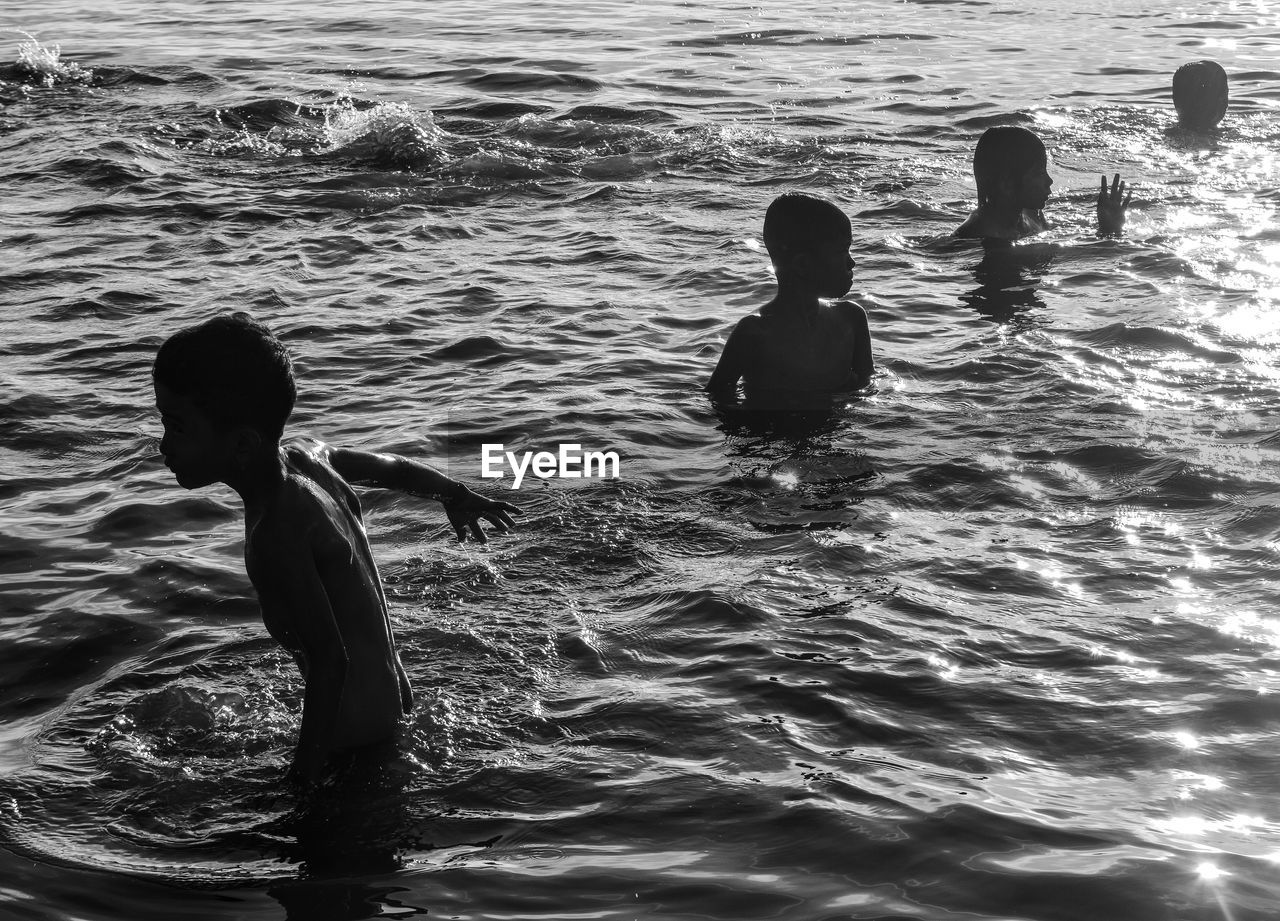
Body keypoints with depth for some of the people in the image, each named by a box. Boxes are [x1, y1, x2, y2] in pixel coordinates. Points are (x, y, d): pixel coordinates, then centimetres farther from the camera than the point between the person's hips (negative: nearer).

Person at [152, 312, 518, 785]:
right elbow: (392, 467, 17)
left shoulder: (275, 536, -29)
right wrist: (458, 497, 37)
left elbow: (330, 658, -27)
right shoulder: (305, 457, -1)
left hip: (352, 724, -10)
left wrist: (305, 770, -22)